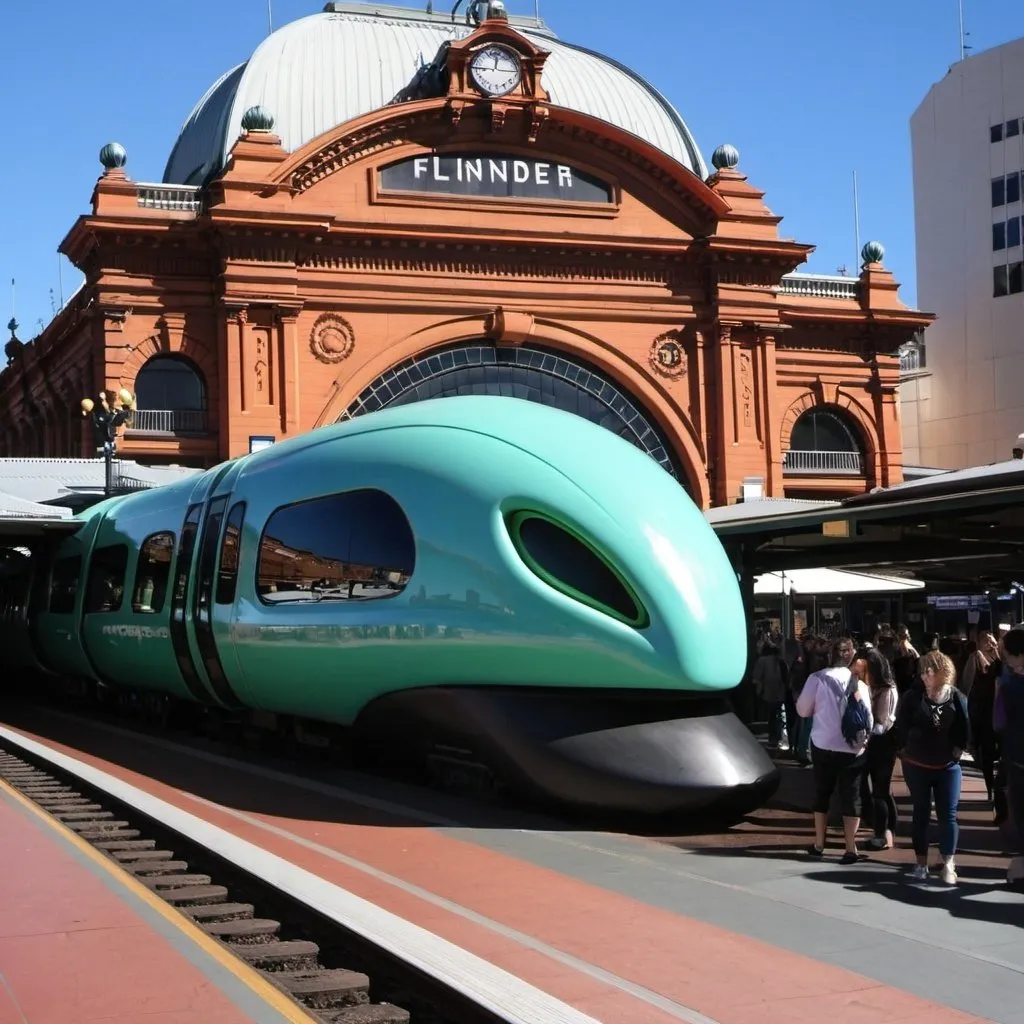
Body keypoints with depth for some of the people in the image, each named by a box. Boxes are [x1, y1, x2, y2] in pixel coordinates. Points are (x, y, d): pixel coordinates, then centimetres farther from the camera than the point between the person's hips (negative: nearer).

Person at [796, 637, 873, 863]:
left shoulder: (817, 679, -8)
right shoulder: (859, 684, -4)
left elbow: (803, 710, -2)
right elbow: (868, 718, -3)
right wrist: (865, 739, 11)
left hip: (823, 746, 0)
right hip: (853, 748, 0)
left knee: (822, 793, 15)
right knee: (851, 796, 6)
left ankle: (819, 844, 22)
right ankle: (850, 848, 3)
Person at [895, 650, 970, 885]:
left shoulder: (957, 698, -7)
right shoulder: (912, 696, -9)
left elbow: (964, 731, 0)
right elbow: (901, 728, -3)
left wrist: (957, 752, -5)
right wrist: (906, 751, -5)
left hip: (947, 767, 0)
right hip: (916, 766, 0)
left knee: (948, 815, -1)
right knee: (921, 814, 10)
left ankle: (948, 865, 6)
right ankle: (921, 863, 18)